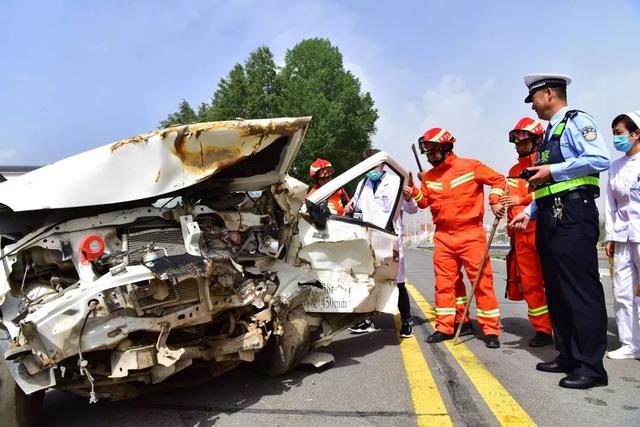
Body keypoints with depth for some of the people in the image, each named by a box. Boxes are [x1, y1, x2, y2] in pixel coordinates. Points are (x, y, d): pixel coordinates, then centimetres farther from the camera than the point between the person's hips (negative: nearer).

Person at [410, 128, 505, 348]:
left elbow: (498, 179, 4)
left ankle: (491, 330, 7)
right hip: (443, 237, 5)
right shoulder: (428, 176, 10)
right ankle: (445, 327, 16)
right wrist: (413, 190, -9)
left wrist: (495, 201, -7)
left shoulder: (470, 166, -3)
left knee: (482, 280, -2)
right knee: (444, 282, 6)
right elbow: (424, 202, 7)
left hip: (471, 234, -4)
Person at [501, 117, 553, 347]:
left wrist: (522, 200, -19)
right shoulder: (514, 170, 21)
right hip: (521, 234, 7)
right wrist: (512, 232, 23)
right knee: (530, 284, 7)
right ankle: (542, 330, 16)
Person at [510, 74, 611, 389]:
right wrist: (529, 212, 13)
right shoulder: (551, 132, 23)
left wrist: (553, 171, -15)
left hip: (573, 215, -10)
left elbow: (600, 159, -20)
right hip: (550, 218, 10)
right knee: (556, 290, 12)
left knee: (581, 289, -8)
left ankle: (591, 365, 0)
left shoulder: (576, 121, -3)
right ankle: (568, 356, 21)